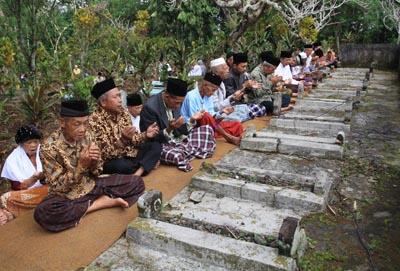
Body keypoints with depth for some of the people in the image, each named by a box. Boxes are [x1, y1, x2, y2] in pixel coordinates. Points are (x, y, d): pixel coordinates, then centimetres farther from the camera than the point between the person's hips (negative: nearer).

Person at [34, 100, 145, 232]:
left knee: (137, 182, -6)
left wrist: (95, 161, -23)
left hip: (92, 186, 3)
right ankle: (108, 201, -22)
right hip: (67, 196, -3)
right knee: (43, 213, -38)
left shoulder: (87, 136, -6)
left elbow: (96, 173, 1)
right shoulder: (50, 147, -19)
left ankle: (90, 205, -13)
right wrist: (81, 165, -30)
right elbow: (58, 187, -18)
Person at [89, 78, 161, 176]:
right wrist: (122, 139, -36)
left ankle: (137, 174, -24)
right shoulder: (94, 120, -18)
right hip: (110, 161, -6)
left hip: (129, 154, 7)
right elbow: (105, 153, -21)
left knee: (156, 146, -9)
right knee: (121, 165, -37)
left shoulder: (123, 112, 2)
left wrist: (145, 135, -12)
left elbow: (132, 138, 8)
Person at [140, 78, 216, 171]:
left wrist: (192, 120, -9)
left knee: (207, 129, 7)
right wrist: (169, 129, -33)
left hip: (177, 140, 8)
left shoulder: (175, 103, 0)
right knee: (177, 156, -40)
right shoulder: (150, 107, -22)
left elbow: (178, 131, 7)